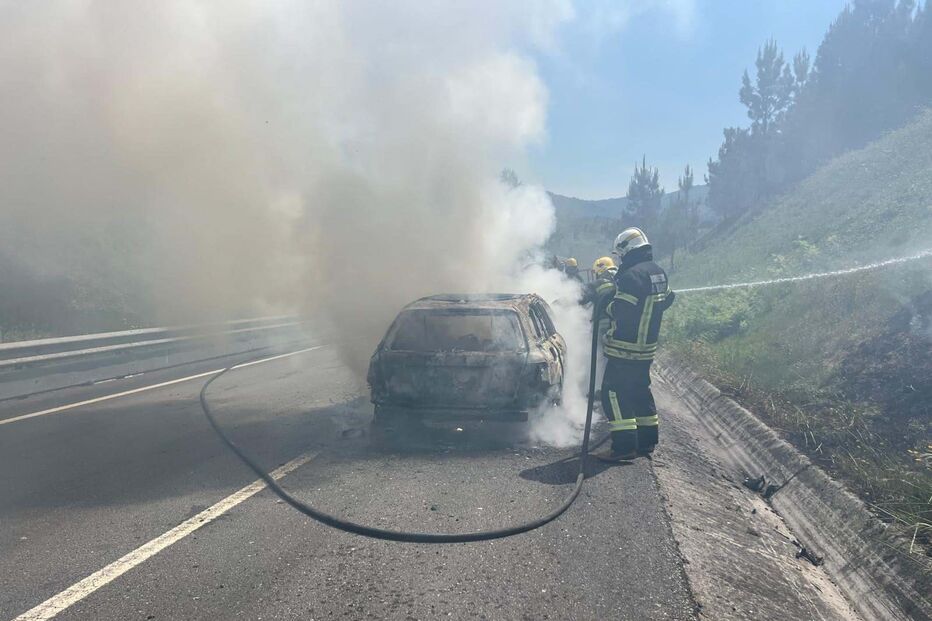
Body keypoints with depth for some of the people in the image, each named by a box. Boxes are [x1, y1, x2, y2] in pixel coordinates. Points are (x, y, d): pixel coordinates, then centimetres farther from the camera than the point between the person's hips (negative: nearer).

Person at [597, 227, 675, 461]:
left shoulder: (631, 275, -20)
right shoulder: (658, 272, 10)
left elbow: (620, 311, -24)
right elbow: (667, 299, 23)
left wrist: (607, 305, -4)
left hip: (625, 349, -9)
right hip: (647, 346, 9)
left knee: (614, 393, -4)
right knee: (641, 390, 19)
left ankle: (624, 446, -7)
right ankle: (647, 440, 26)